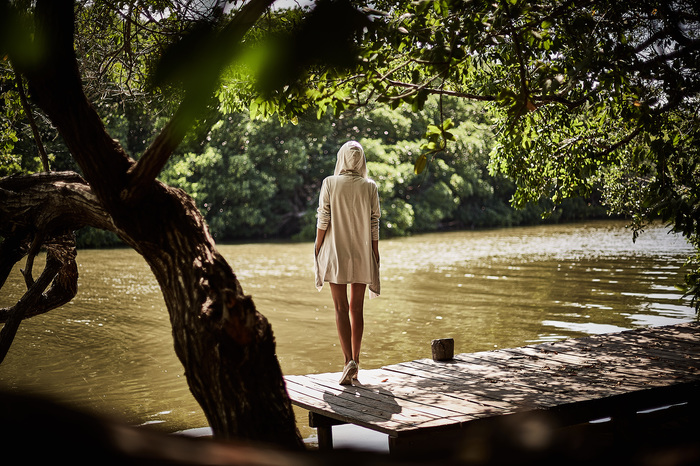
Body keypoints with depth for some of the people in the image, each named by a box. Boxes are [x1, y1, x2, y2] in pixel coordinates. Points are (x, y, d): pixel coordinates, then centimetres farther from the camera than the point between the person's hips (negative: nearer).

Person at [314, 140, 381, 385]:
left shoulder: (330, 183, -5)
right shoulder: (370, 187, 0)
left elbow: (323, 220, -5)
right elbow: (374, 225, 1)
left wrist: (317, 251, 4)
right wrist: (375, 256, 8)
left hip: (336, 253, -2)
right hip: (362, 255, 2)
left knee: (341, 308, -1)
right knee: (357, 309, 10)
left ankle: (349, 361, -14)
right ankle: (355, 361, 14)